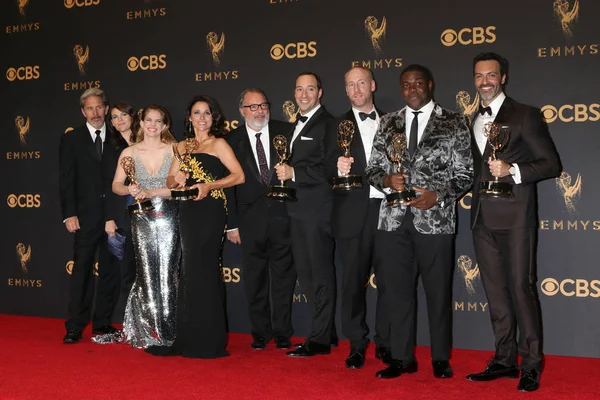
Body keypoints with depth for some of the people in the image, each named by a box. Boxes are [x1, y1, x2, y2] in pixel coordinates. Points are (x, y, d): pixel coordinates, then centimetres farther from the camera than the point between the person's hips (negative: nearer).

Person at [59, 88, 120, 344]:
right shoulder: (71, 139, 5)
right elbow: (66, 180, 0)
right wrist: (69, 214, -9)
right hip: (86, 216, -2)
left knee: (110, 271, 6)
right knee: (82, 271, -2)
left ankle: (102, 323, 17)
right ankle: (75, 327, 4)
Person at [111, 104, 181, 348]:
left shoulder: (174, 149, 1)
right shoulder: (129, 152, 7)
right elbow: (116, 185, 6)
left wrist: (152, 193, -15)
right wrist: (129, 189, -15)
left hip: (168, 218, -1)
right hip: (142, 219, 1)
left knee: (167, 275, -1)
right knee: (147, 274, 0)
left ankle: (167, 332, 9)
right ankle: (148, 333, 12)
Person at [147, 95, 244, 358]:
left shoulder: (218, 144, 1)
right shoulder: (182, 147, 18)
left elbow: (238, 176, -9)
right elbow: (170, 181, 15)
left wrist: (209, 186, -19)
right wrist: (176, 179, -7)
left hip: (210, 212, -6)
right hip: (187, 213, 6)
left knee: (203, 271, -6)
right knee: (188, 272, 6)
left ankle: (207, 340, 1)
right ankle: (188, 339, 14)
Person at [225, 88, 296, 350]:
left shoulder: (286, 132, 2)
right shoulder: (232, 141, 3)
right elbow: (228, 184, 2)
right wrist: (232, 223, 0)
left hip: (282, 217, 0)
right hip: (251, 221, 0)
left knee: (283, 277, 7)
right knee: (255, 279, 9)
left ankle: (282, 333, 18)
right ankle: (260, 333, 22)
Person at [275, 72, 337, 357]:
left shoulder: (327, 123, -10)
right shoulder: (297, 124, 18)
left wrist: (294, 173, -20)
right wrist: (285, 171, 5)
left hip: (318, 208, -9)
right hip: (297, 208, 9)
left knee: (320, 272, -2)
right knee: (304, 270, 13)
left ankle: (320, 339, 6)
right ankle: (326, 331, 24)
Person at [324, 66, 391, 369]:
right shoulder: (338, 127, 8)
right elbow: (329, 170, 0)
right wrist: (338, 168, -21)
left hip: (388, 208, 2)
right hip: (353, 214, -1)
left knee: (388, 280, 5)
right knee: (353, 281, 2)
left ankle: (385, 342, 18)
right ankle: (357, 344, 14)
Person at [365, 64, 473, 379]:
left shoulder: (454, 124, 2)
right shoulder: (388, 123, 11)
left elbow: (465, 175, 0)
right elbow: (372, 169, 10)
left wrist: (438, 196, -16)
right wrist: (388, 180, -11)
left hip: (435, 219, -3)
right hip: (394, 220, 3)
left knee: (438, 291, 6)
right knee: (397, 290, 8)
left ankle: (440, 358, 20)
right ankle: (402, 358, 20)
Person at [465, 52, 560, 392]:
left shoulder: (525, 115, -2)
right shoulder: (473, 122, 17)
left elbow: (552, 164, -6)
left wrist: (512, 170, -18)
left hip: (515, 218, -6)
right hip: (483, 220, 6)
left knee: (521, 288, -5)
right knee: (496, 292, 9)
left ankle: (531, 366, 3)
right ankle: (505, 360, 17)